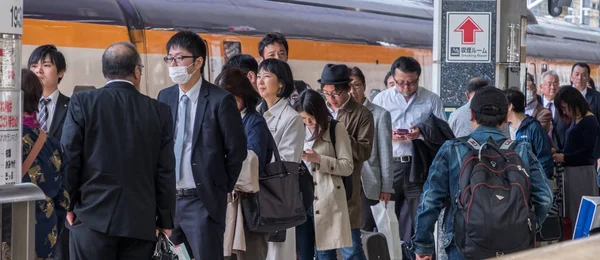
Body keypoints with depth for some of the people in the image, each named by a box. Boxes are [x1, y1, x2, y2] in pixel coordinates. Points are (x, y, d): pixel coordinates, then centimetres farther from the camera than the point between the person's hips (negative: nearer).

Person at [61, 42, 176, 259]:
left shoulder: (82, 102, -1)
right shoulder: (160, 111, 4)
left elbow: (69, 158, -3)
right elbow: (166, 172, 4)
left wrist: (69, 203, 9)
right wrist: (166, 220, 11)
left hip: (93, 217, -1)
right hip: (141, 221, 2)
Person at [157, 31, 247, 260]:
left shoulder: (220, 100, -8)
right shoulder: (165, 97, 8)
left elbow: (237, 150, -4)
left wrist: (221, 187, 1)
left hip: (203, 201, -5)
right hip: (168, 198, 5)